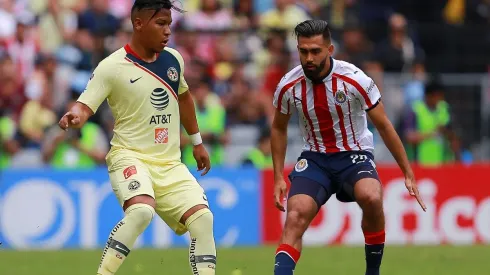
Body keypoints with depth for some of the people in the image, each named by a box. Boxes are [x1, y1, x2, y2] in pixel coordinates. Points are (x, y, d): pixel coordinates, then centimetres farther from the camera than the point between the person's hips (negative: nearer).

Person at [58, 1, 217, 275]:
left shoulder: (173, 59, 7)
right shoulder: (112, 67, -11)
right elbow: (85, 106, -16)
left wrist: (197, 142, 31)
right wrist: (74, 117, -40)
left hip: (170, 163, 6)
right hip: (131, 156, -6)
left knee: (203, 218, -11)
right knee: (142, 210, -33)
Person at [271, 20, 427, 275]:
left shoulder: (354, 79, -17)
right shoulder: (288, 86, -9)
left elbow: (384, 126, -5)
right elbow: (279, 128, 11)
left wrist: (408, 173, -3)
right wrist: (278, 177, 6)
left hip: (354, 155, -2)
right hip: (314, 158, 2)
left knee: (371, 197, -33)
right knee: (296, 216, -23)